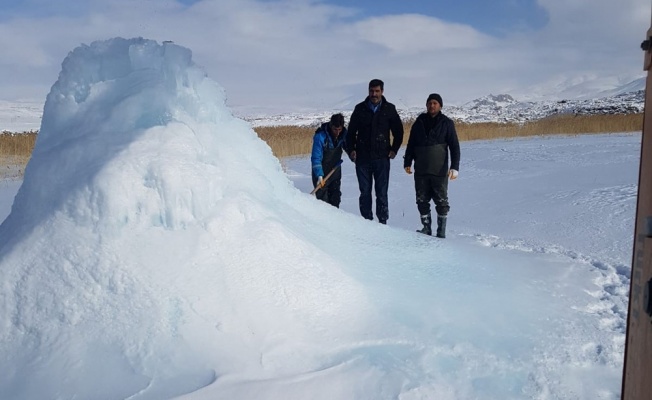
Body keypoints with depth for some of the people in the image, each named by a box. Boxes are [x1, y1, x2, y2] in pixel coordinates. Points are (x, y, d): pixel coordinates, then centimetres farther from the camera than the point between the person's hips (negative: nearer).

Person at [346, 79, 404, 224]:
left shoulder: (389, 109, 3)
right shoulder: (360, 109, 5)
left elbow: (398, 131, 11)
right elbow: (351, 131, 10)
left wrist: (394, 149, 2)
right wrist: (351, 149, 0)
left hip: (382, 158, -1)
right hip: (362, 157, 1)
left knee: (382, 193, -1)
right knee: (365, 192, 6)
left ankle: (383, 221, 5)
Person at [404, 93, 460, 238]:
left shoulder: (447, 123, 2)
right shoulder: (419, 122, 11)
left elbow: (454, 146, -2)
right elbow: (411, 145, 17)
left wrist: (454, 167, -12)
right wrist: (407, 162, 10)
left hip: (439, 171, -3)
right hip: (420, 171, 3)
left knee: (441, 201, 1)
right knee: (422, 201, 6)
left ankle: (441, 230, 9)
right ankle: (426, 227, 16)